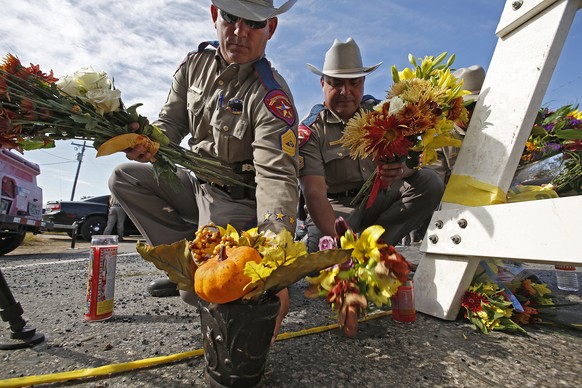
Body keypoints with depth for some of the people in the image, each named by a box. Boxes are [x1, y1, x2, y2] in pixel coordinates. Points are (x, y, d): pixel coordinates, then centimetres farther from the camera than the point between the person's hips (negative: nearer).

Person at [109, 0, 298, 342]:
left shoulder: (271, 96, -23)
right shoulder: (196, 63, 0)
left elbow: (277, 177, -33)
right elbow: (171, 122, 6)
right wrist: (147, 143, -20)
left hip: (239, 199, -7)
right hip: (198, 183, 7)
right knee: (125, 177, 4)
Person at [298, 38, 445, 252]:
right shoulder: (309, 131, -10)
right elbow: (314, 192, -22)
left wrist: (404, 168, -30)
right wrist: (338, 240, -35)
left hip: (381, 197, 5)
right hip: (336, 206, -4)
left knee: (429, 182, -17)